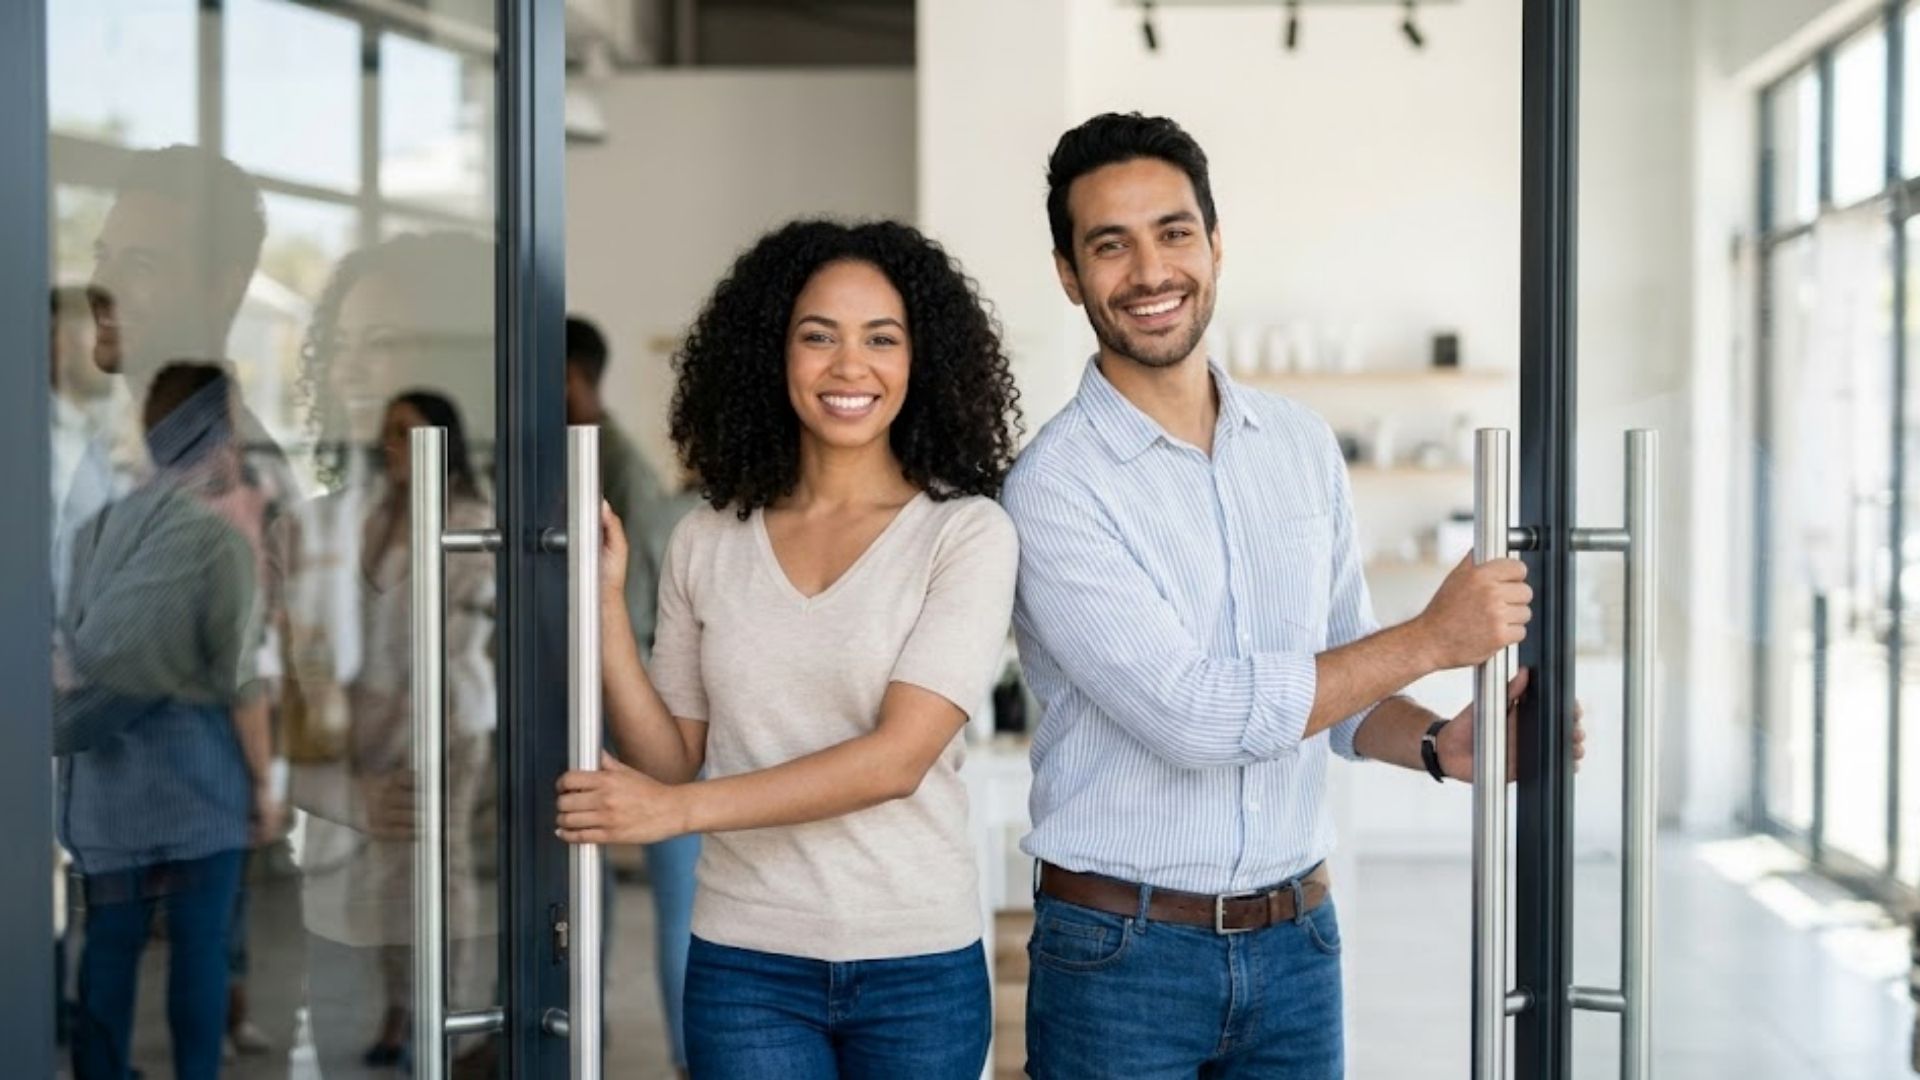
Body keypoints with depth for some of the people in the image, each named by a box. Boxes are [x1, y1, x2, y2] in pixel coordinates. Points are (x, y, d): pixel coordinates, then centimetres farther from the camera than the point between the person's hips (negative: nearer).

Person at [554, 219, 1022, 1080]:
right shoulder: (708, 542, 2)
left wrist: (678, 809, -20)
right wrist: (605, 604, -7)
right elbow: (670, 758, 4)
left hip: (917, 967, -1)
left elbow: (899, 757, -16)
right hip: (746, 966, 2)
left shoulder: (967, 533, -7)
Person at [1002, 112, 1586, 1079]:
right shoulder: (1055, 488, -13)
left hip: (1294, 939, 5)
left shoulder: (1302, 447, 6)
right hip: (1120, 951, -5)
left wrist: (1436, 744, -7)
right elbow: (1190, 715, -22)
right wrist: (1431, 639, -15)